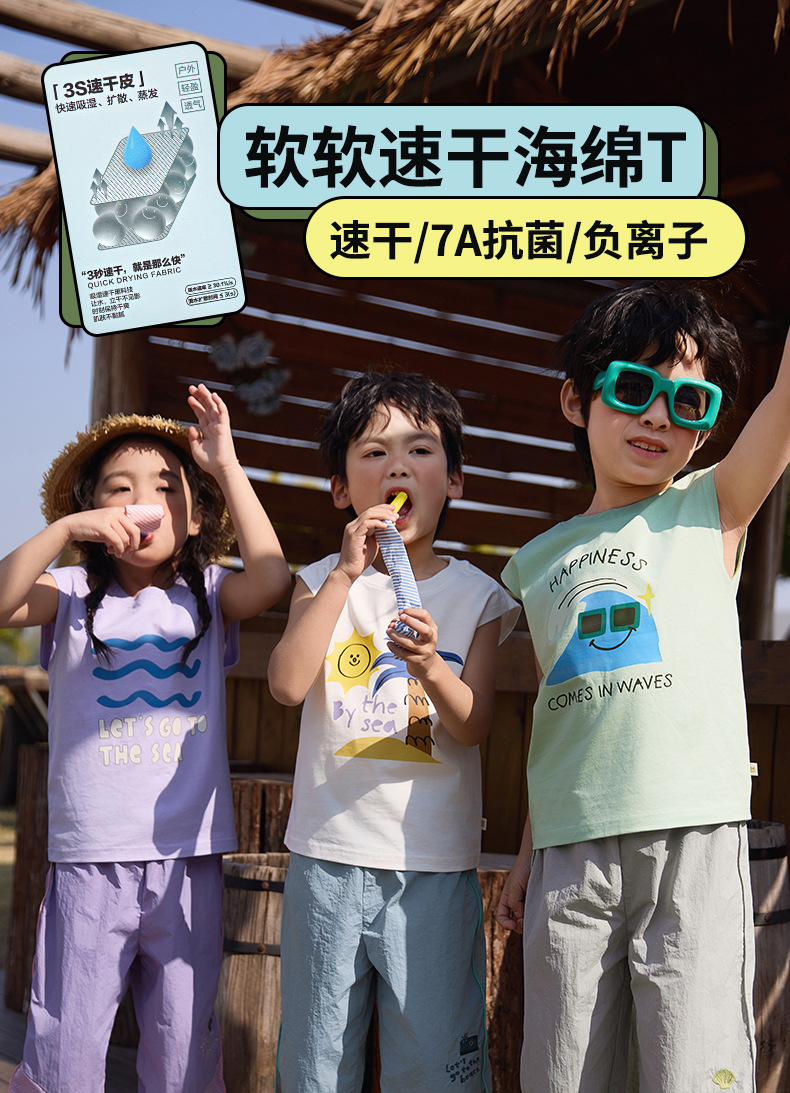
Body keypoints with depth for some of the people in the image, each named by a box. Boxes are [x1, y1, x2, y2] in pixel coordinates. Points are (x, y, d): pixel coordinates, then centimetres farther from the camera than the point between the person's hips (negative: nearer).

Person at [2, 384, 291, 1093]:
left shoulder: (206, 597, 6)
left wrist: (226, 465, -10)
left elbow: (271, 579, -13)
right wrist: (65, 529, -20)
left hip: (189, 856, 1)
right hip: (89, 857, -1)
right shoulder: (72, 595, 4)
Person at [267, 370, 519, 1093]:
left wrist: (431, 667, -26)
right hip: (327, 855, 1)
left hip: (435, 866, -1)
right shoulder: (324, 581, 4)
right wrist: (346, 574, -18)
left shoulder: (478, 596, 2)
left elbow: (473, 727, -6)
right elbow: (287, 684, -12)